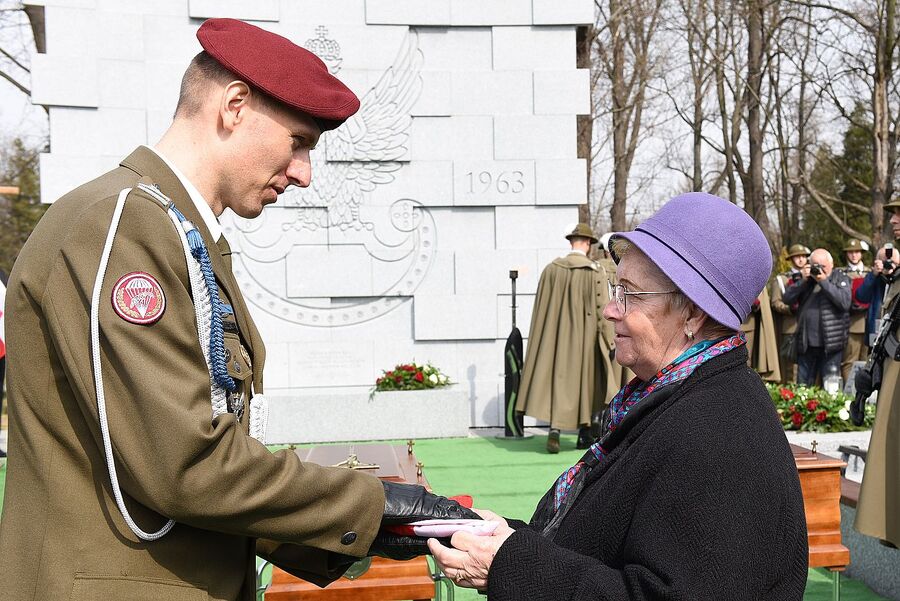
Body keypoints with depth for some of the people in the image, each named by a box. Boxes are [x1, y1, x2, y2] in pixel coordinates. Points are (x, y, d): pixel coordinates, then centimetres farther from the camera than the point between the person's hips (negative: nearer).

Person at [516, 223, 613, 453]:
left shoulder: (551, 269, -1)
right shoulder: (596, 272, -11)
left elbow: (541, 307, 5)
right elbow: (601, 309, -10)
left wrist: (544, 337, 15)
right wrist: (606, 340, -1)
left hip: (556, 336, 2)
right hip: (585, 336, -2)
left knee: (557, 378, 6)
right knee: (585, 380, 10)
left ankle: (555, 429, -12)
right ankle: (584, 434, 18)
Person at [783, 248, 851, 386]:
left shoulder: (840, 279, 5)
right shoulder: (806, 279, 14)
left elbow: (845, 302, -12)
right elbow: (787, 299, 4)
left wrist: (824, 281, -14)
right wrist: (803, 280, -6)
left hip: (830, 344, -4)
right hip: (806, 344, 4)